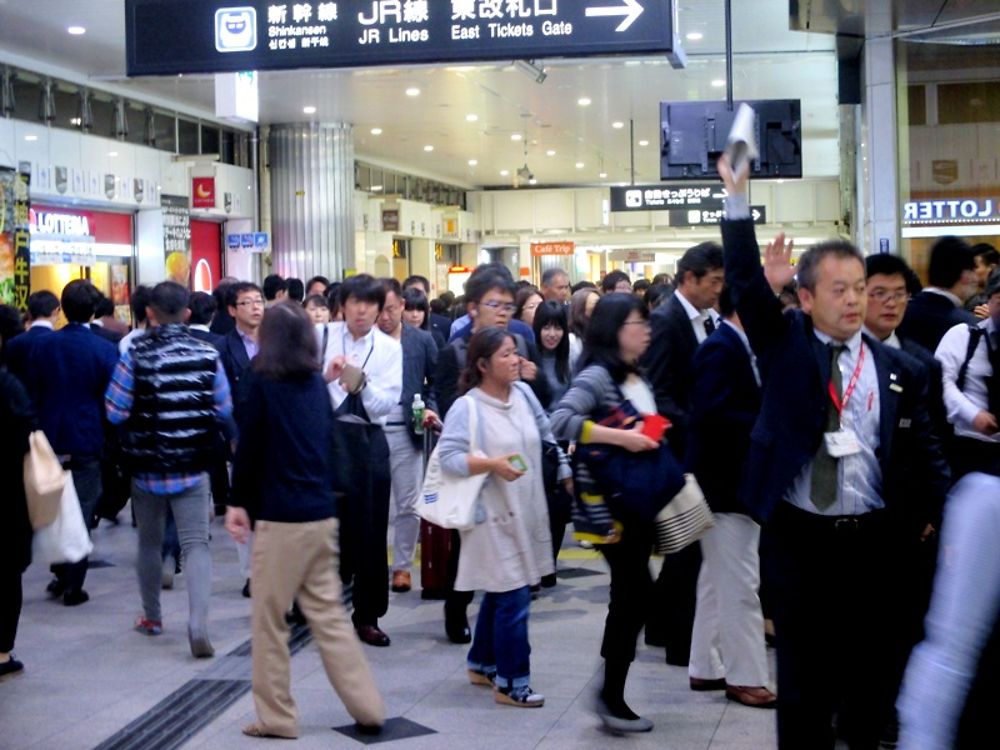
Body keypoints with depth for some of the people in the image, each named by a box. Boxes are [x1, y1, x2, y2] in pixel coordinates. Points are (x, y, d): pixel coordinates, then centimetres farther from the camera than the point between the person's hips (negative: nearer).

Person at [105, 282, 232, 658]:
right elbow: (224, 410, 1)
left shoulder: (136, 355, -11)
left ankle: (152, 617, 32)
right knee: (196, 544, -1)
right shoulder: (208, 354, -5)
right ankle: (198, 625, -18)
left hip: (147, 466, 0)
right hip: (194, 467, 0)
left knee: (150, 542, 17)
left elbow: (115, 412, -8)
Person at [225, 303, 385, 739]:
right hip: (322, 514, 6)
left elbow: (249, 447, -6)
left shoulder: (263, 382, -7)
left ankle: (276, 717, 11)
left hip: (281, 517, -6)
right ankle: (367, 708, 10)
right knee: (328, 613, 12)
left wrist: (238, 502, 4)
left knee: (269, 620, 6)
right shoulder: (317, 384, 9)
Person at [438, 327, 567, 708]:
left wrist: (564, 471, 14)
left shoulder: (523, 393, 6)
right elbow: (448, 457, -18)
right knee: (513, 597, -8)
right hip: (494, 515, -7)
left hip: (526, 512, 7)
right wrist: (491, 464, -27)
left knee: (500, 593, 17)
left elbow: (546, 434, 18)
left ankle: (483, 665, 33)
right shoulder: (467, 407, -13)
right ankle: (511, 682, 3)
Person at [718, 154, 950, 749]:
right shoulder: (784, 342, 1)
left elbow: (926, 452, 8)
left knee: (871, 667, 11)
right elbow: (747, 282, -11)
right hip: (800, 535, -1)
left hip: (874, 539, 2)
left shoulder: (900, 370, 4)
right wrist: (739, 201, -22)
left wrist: (939, 515, -4)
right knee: (804, 671, 6)